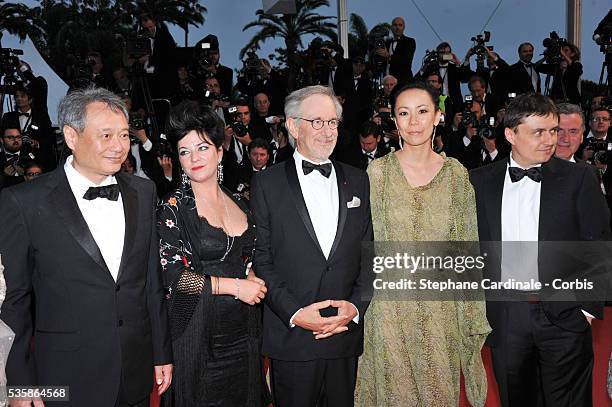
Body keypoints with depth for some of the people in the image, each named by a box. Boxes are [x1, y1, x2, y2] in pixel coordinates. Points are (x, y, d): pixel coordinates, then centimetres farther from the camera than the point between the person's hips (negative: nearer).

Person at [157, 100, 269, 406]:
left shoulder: (240, 205, 8)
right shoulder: (173, 207, -7)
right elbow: (171, 276, -15)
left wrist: (253, 277, -1)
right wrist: (234, 285, -17)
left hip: (243, 334, 5)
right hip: (198, 335, -5)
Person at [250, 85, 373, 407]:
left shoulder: (357, 181, 8)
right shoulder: (266, 183, -2)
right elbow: (261, 258, -5)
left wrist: (356, 306, -6)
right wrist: (294, 313, -14)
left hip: (347, 334, 3)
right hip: (291, 338, -3)